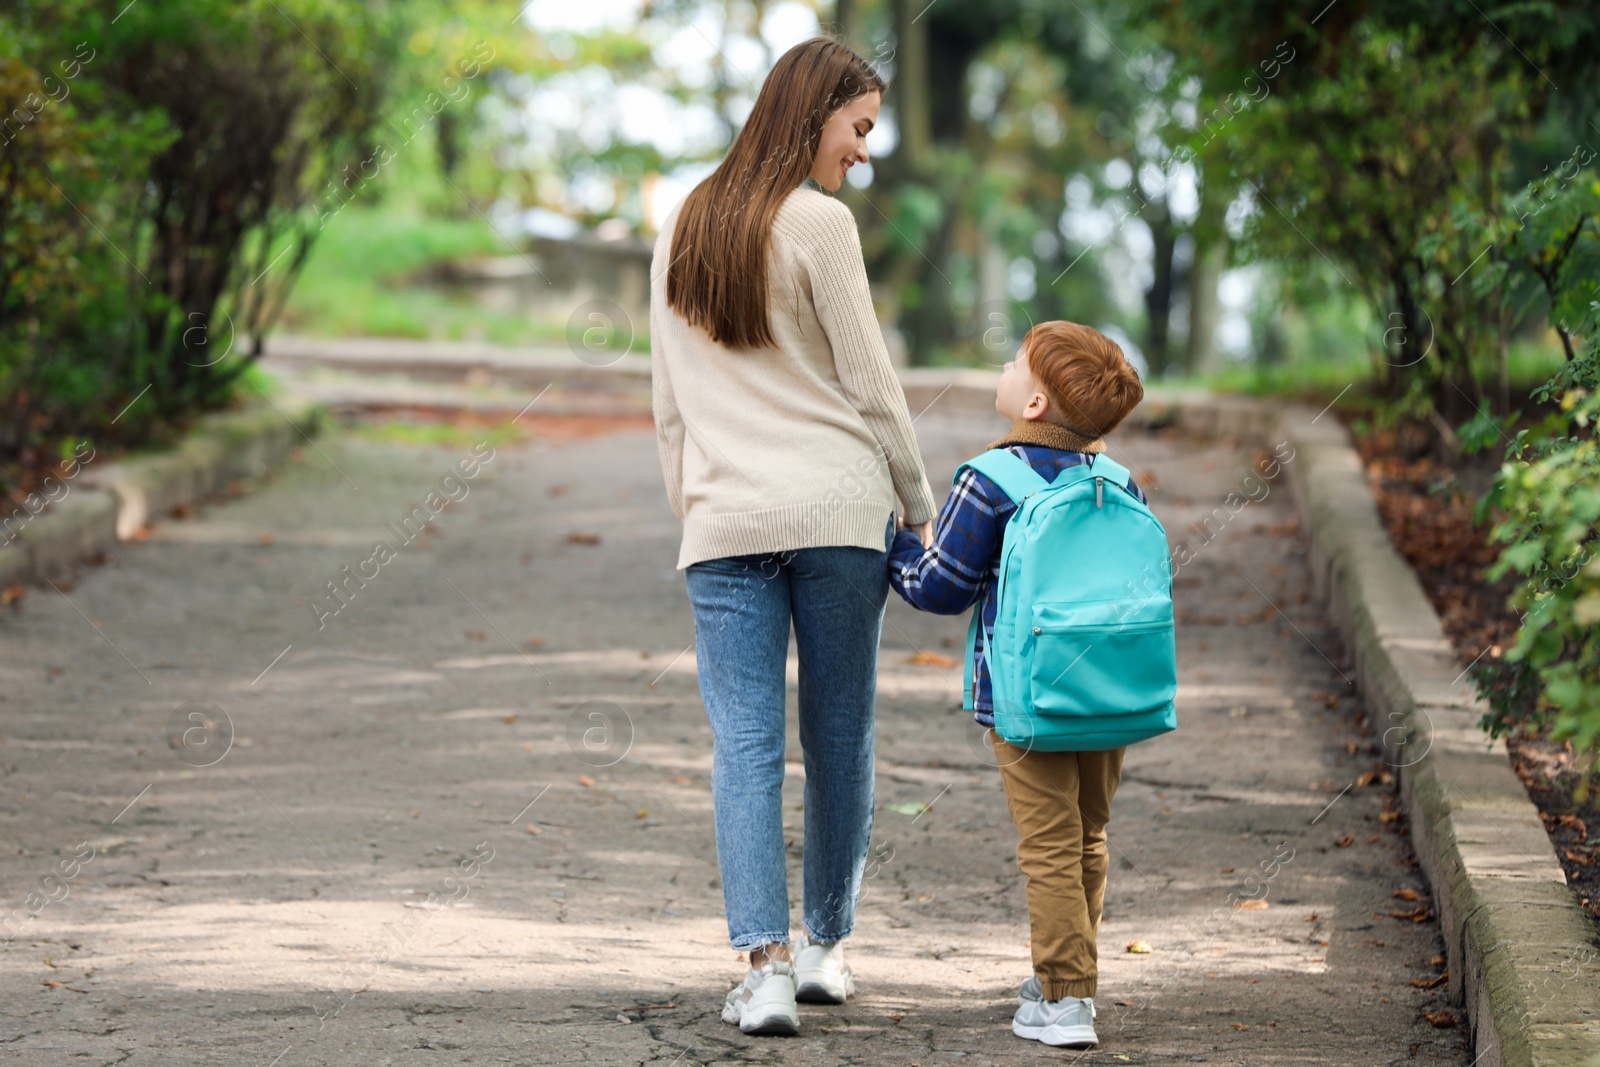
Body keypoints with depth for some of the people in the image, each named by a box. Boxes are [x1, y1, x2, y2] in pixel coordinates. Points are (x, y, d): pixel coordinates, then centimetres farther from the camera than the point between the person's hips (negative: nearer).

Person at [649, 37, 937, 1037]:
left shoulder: (680, 230, 11)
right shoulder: (819, 224, -6)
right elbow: (870, 382, -3)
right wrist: (920, 507, 6)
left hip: (724, 519, 4)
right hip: (837, 510, -3)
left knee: (746, 743, -1)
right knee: (839, 734, 10)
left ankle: (766, 962, -11)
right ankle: (825, 945, 19)